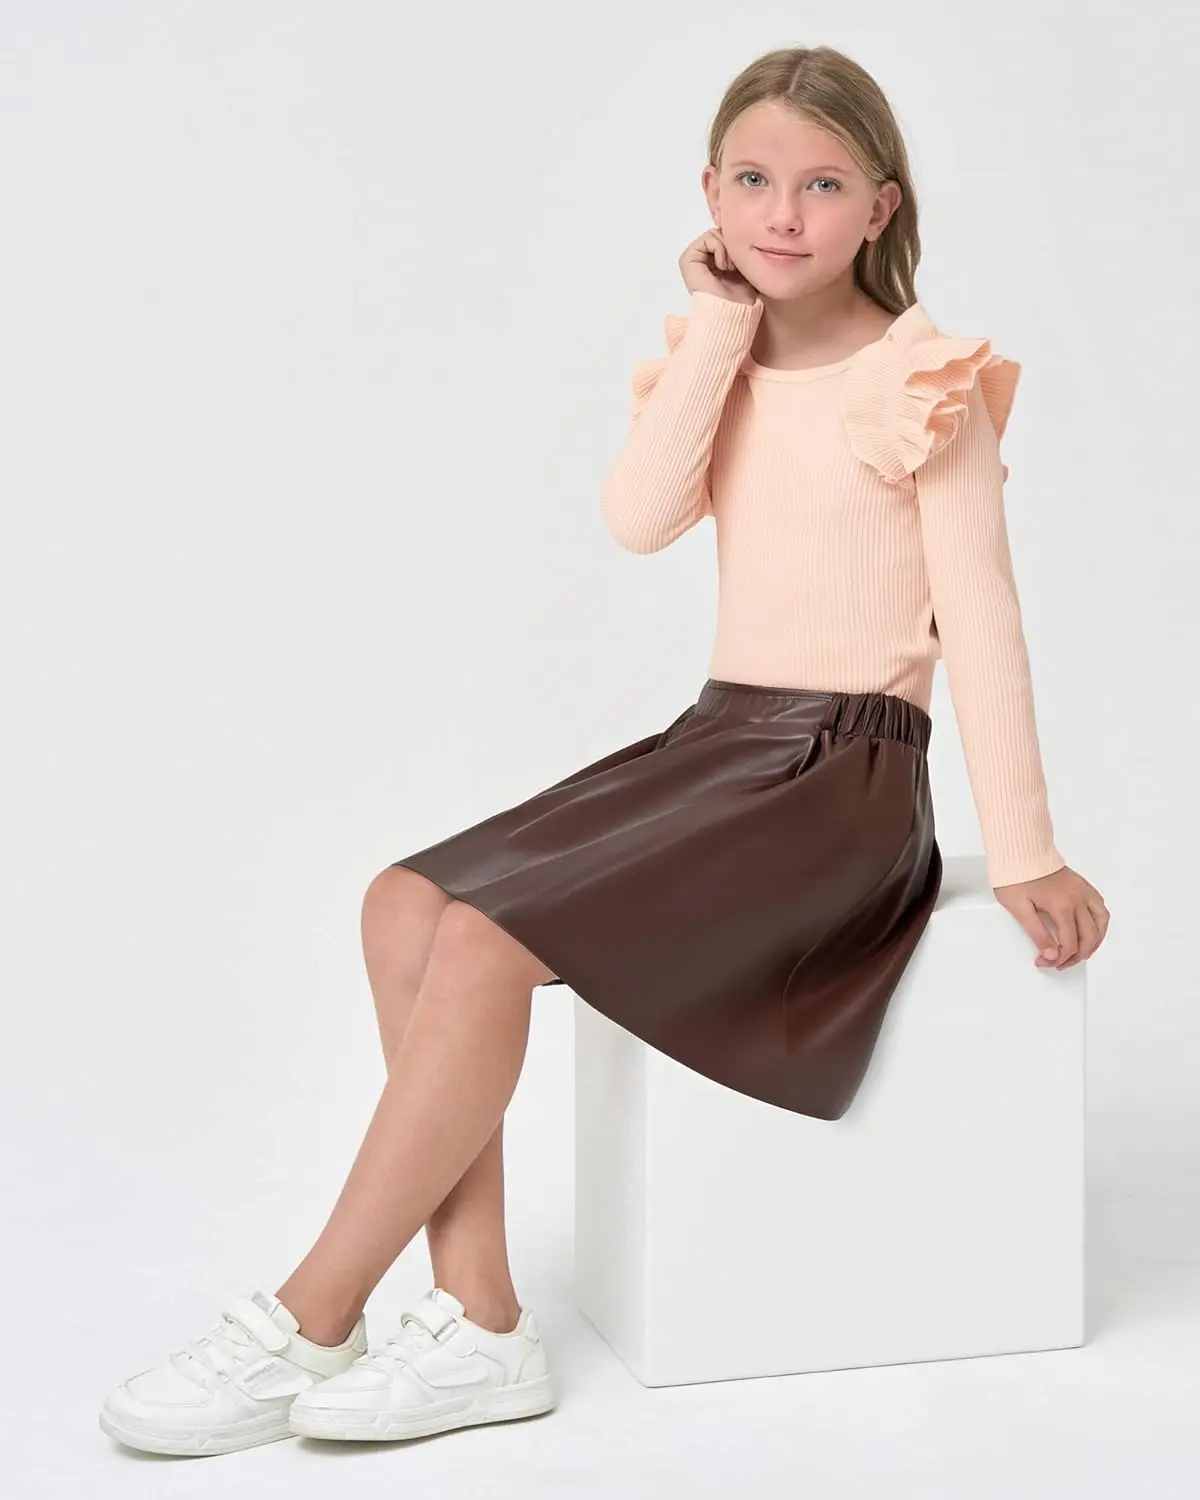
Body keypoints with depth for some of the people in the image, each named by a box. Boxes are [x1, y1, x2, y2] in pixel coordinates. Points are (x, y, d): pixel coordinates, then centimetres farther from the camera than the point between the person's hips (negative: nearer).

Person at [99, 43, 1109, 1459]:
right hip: (715, 742, 7)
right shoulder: (715, 364, 12)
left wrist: (1024, 857, -9)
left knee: (485, 936, -23)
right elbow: (637, 518, -8)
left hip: (848, 772, -7)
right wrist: (720, 329, -9)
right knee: (409, 906, -12)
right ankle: (479, 1324, -13)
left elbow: (981, 621, -7)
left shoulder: (921, 381, -5)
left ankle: (306, 1329, -13)